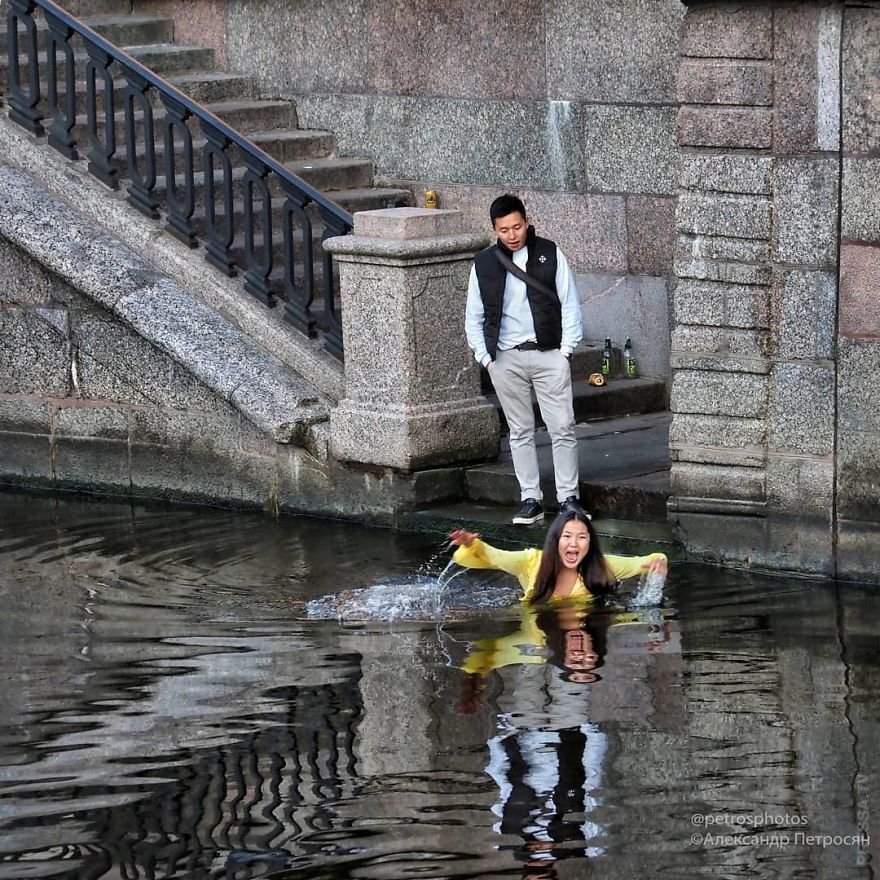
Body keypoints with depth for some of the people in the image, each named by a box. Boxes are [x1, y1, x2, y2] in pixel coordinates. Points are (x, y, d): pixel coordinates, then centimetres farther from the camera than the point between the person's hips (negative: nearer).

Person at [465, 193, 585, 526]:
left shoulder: (549, 254, 0)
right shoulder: (484, 264, 3)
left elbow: (569, 304, 2)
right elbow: (474, 316, 9)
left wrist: (566, 349, -5)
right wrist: (484, 357, 1)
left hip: (549, 355, -1)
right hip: (506, 359, 1)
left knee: (562, 429, -2)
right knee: (520, 432, 6)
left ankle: (568, 497, 5)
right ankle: (530, 499, 12)